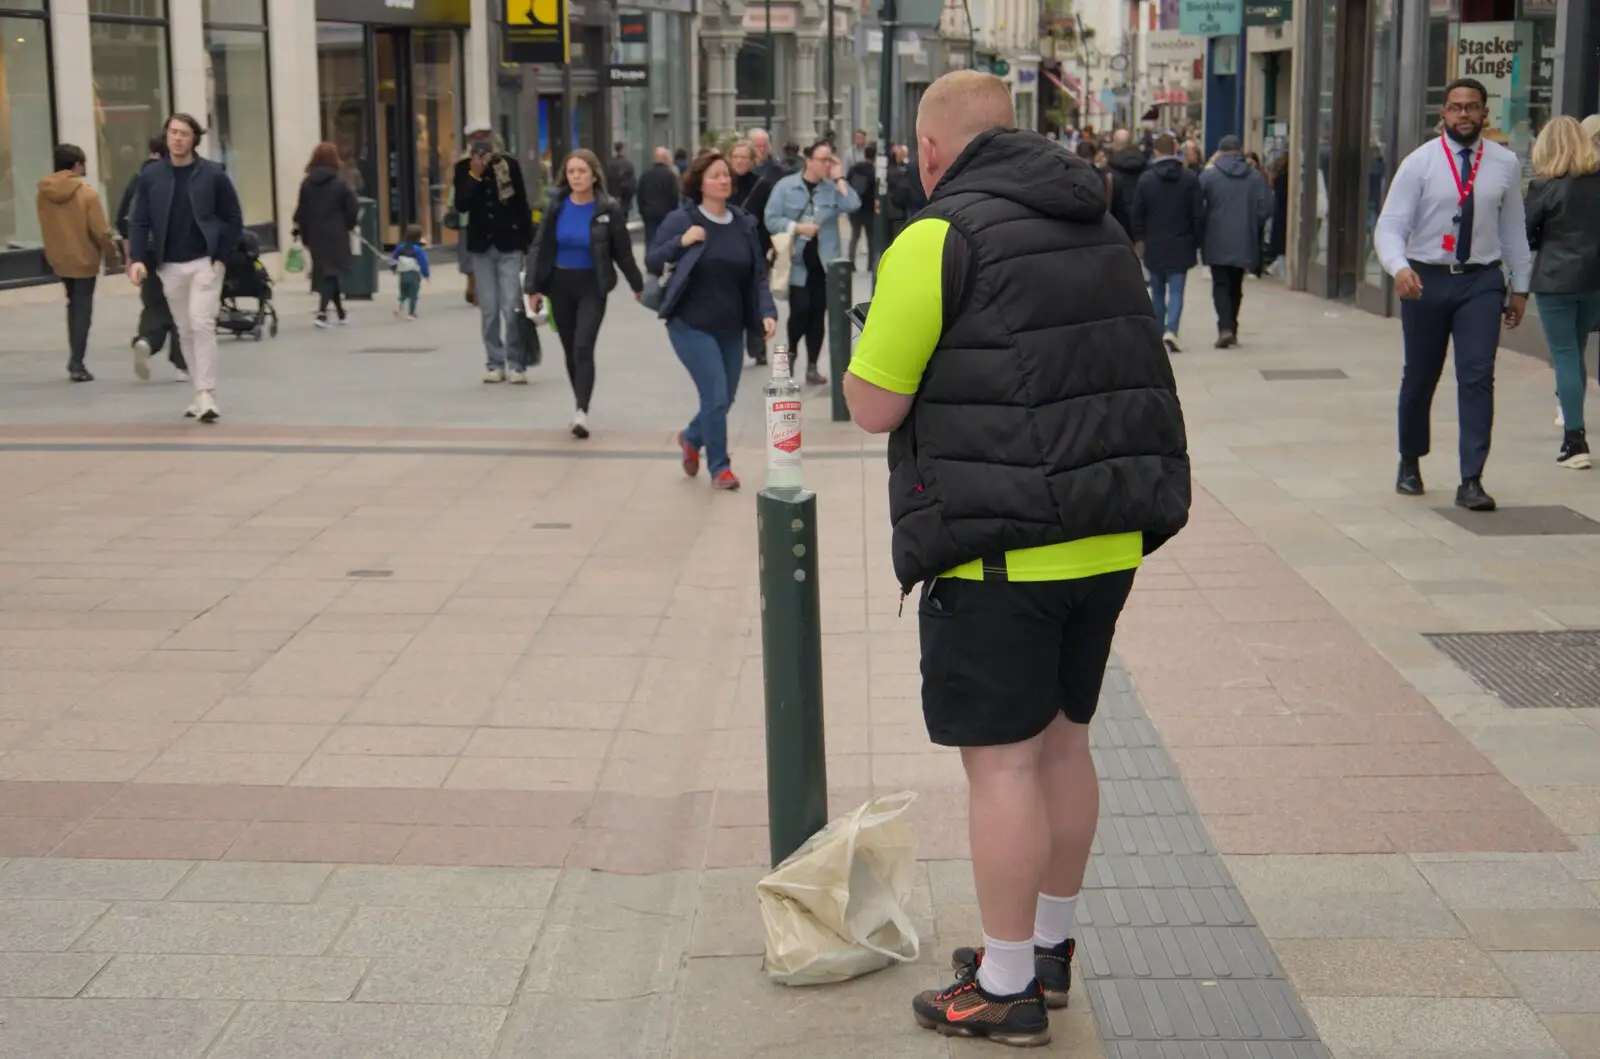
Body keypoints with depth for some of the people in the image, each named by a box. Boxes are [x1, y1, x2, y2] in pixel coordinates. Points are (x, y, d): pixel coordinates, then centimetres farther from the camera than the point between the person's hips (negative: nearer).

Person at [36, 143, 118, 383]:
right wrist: (111, 254, -2)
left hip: (59, 259, 5)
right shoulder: (87, 192, -17)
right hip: (83, 259, -5)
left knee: (73, 306, 20)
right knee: (82, 310, 3)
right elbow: (101, 231, -16)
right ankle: (77, 363, 0)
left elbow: (46, 226, 4)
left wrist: (54, 252, 16)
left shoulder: (44, 192, -3)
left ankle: (75, 360, 23)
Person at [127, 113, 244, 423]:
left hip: (205, 263, -3)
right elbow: (140, 222, 2)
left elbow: (234, 219, 0)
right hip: (170, 266, 3)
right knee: (186, 331, 9)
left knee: (202, 325, -14)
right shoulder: (151, 177, 2)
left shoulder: (213, 175, -4)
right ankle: (202, 395, 18)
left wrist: (221, 256, -9)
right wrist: (138, 258, -12)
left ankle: (206, 396, -12)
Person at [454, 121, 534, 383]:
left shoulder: (509, 164, 0)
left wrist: (527, 242, 0)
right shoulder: (463, 168, 2)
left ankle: (516, 363, -3)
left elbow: (522, 204, 3)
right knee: (489, 310, 3)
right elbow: (461, 205, -8)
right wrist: (475, 175, -16)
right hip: (481, 245, 2)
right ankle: (494, 363, 9)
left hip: (509, 244, -2)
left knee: (512, 307, -8)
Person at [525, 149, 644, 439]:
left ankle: (581, 412, -22)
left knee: (583, 347, -16)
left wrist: (638, 285, 10)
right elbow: (541, 247, 2)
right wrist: (534, 287, -2)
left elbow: (622, 251, 1)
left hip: (592, 286, -3)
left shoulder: (608, 209, -8)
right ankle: (580, 403, 28)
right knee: (570, 350, 11)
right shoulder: (556, 206, -2)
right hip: (560, 285, 3)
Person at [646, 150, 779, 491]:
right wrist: (681, 243, -20)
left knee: (725, 398, 14)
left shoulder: (746, 223, 4)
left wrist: (767, 312, -9)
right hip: (691, 325, -5)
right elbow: (651, 261, -4)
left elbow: (759, 275, 5)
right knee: (715, 396, -11)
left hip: (732, 328, 5)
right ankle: (719, 467, 7)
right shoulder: (681, 220, -7)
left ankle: (691, 437, 44)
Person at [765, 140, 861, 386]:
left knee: (818, 313, 5)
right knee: (800, 311, -10)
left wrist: (838, 178, -10)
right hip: (797, 260, -3)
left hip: (824, 261, 3)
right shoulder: (786, 186, -3)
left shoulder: (833, 187, 4)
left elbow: (853, 206, -12)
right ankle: (790, 357, 14)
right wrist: (797, 227, -16)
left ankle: (812, 367, 13)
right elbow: (771, 220, -5)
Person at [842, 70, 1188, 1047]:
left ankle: (1007, 990, 9)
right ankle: (1049, 948, 31)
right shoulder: (1101, 229, 14)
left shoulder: (940, 238, -11)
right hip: (1109, 536, 8)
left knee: (1003, 759, 0)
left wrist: (865, 356, 10)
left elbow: (874, 405, -10)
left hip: (1001, 551, -8)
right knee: (1063, 739, 18)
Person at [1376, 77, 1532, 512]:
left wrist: (1520, 286, 13)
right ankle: (1410, 463, 33)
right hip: (1426, 280, 0)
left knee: (1478, 377, -10)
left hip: (1481, 282, 1)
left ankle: (1471, 481, -8)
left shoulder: (1505, 165, 2)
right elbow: (1389, 226, -9)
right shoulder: (1419, 164, -5)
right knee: (1419, 377, 11)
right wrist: (1399, 268, -28)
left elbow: (1513, 228, 11)